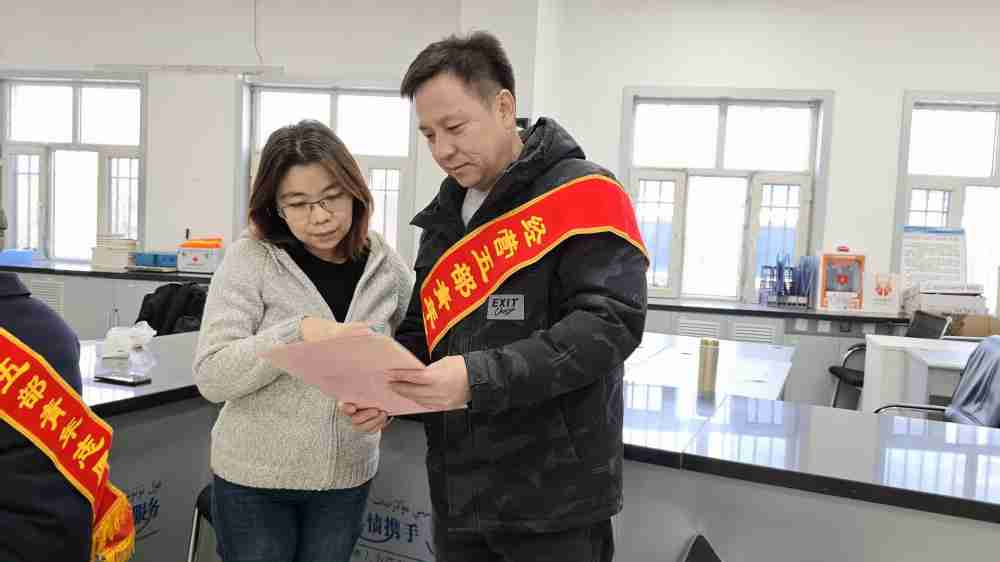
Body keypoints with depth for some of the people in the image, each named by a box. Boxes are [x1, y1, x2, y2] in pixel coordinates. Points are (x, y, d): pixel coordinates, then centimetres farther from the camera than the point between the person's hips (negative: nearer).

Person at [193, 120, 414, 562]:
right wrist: (298, 333, -29)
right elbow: (211, 376, -16)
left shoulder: (388, 267, -4)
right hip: (254, 479, -2)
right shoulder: (250, 258, -12)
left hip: (347, 479, 3)